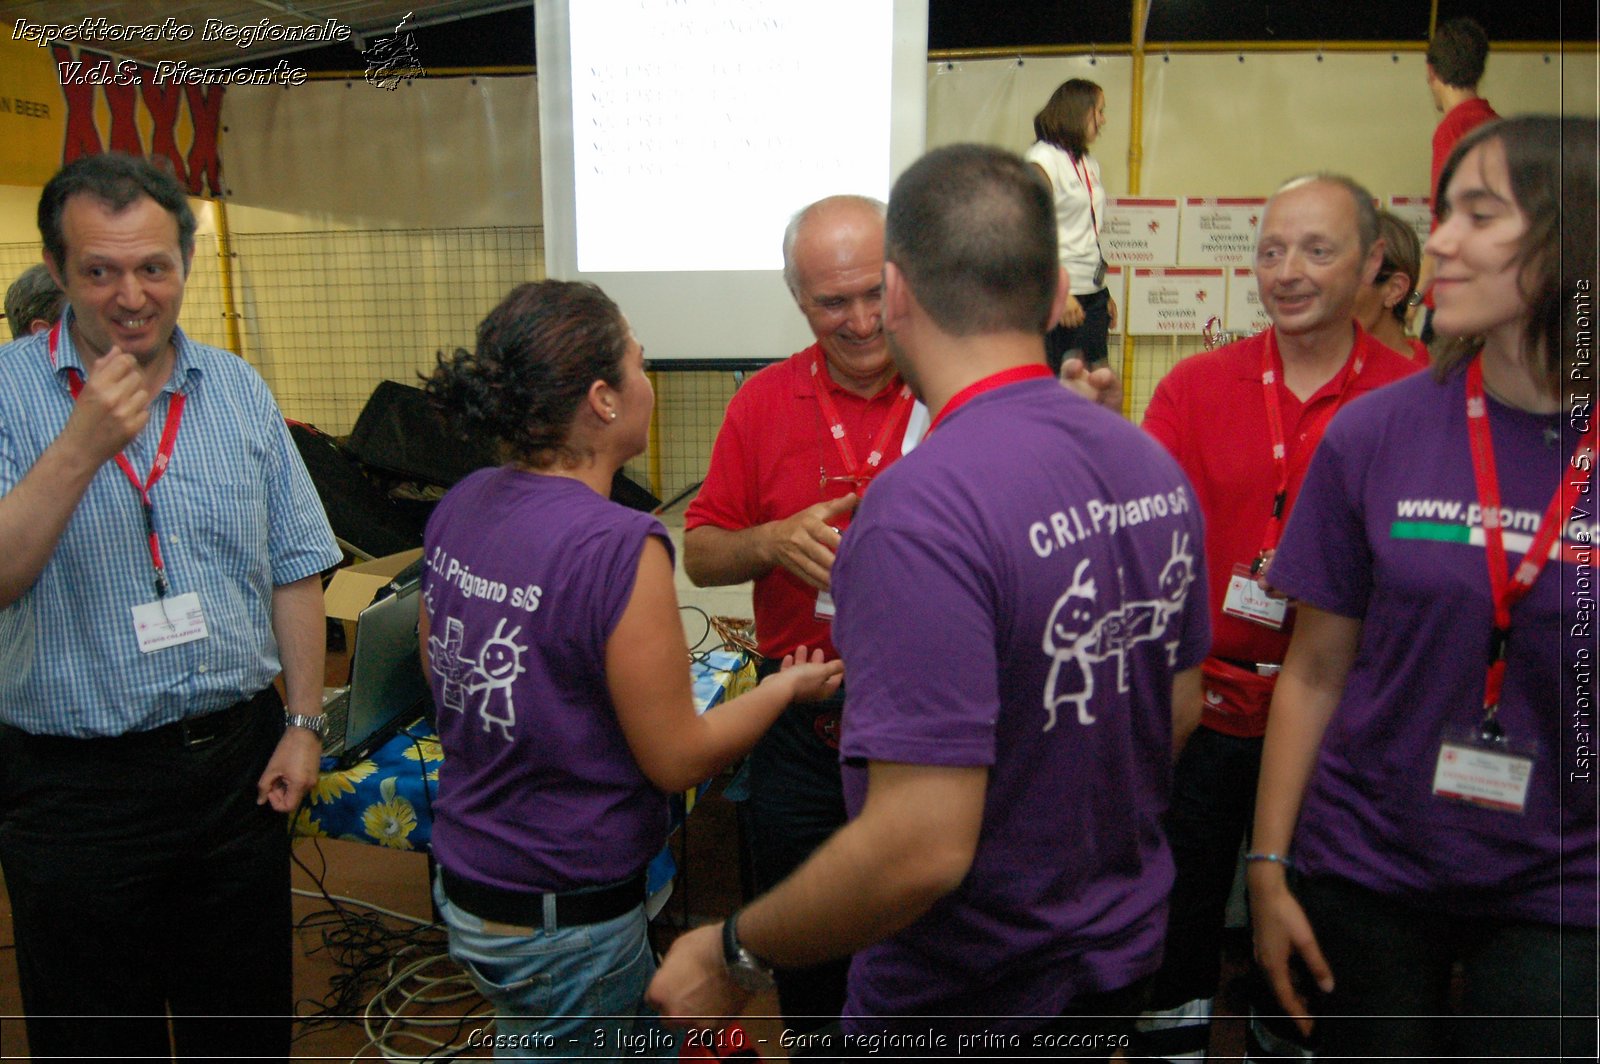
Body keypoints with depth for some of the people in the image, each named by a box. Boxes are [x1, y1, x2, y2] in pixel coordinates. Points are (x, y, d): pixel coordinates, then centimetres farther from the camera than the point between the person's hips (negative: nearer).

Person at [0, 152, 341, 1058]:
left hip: (238, 762, 3)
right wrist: (83, 446, -27)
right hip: (74, 784, -2)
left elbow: (294, 570, 5)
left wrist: (304, 722, 2)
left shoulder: (240, 389, 3)